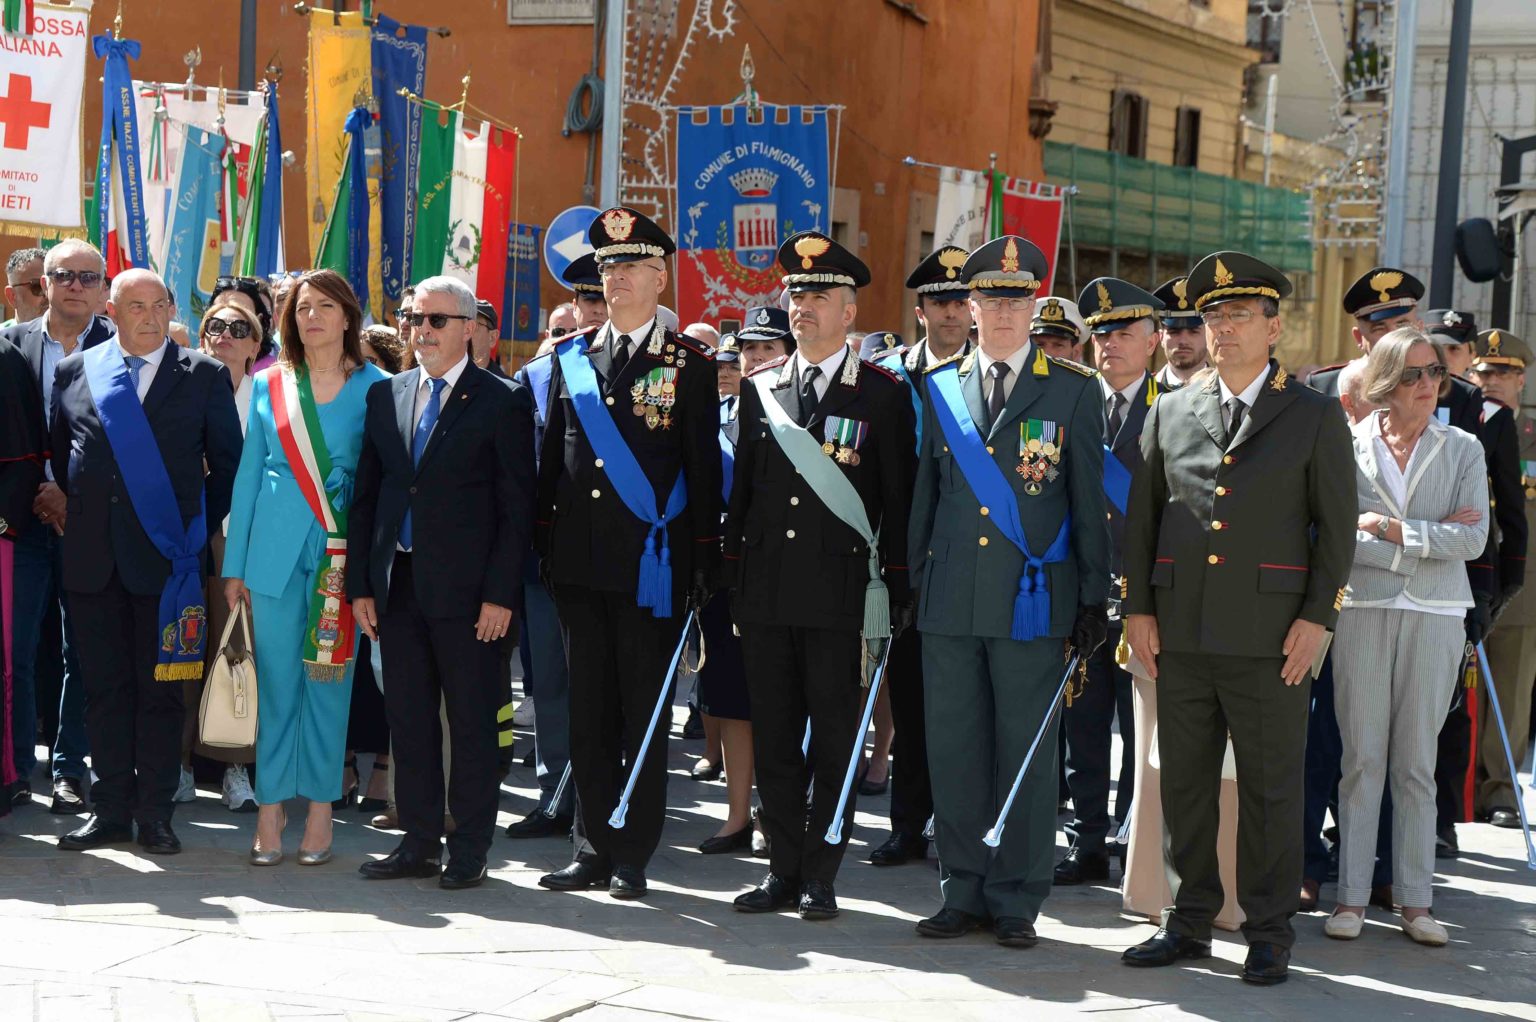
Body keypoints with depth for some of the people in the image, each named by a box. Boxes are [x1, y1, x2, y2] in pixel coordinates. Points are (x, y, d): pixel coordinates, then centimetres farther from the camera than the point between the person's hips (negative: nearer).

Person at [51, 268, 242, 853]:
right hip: (93, 557, 2)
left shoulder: (204, 376, 2)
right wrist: (75, 513, 10)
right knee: (104, 686, 7)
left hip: (166, 557, -2)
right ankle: (111, 810, 14)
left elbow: (228, 463, 5)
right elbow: (61, 457, 17)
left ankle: (154, 814, 10)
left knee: (159, 687, 2)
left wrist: (201, 527, 2)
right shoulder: (74, 372, 9)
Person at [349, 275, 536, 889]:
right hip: (398, 585, 5)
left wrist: (500, 595, -12)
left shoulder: (502, 401, -2)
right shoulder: (385, 395, 12)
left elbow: (516, 507, -6)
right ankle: (419, 842, 19)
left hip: (465, 588, -5)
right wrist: (360, 584, 6)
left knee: (472, 723, 2)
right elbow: (365, 496, 12)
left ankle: (469, 850, 10)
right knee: (408, 720, 9)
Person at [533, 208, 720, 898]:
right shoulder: (571, 358, 12)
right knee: (587, 713, 9)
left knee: (643, 716, 2)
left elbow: (703, 469, -2)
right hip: (579, 563, 4)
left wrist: (703, 564, -6)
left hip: (650, 566, -4)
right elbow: (552, 458, 14)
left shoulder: (690, 364, 0)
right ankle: (592, 849, 17)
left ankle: (632, 856, 10)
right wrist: (544, 545, 8)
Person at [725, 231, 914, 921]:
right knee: (773, 739, 8)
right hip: (765, 592, 4)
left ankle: (820, 876, 10)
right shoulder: (760, 388, 11)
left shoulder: (883, 394, -1)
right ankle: (783, 868, 18)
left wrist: (898, 593, -6)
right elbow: (741, 489, 14)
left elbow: (900, 501, -2)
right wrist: (732, 578, 9)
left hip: (842, 595, -4)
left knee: (835, 740, 2)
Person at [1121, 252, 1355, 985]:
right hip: (1180, 631, 3)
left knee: (1271, 787, 2)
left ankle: (1269, 933, 11)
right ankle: (1191, 921, 19)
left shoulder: (1315, 416, 4)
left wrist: (1317, 617, -7)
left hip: (1269, 634, -3)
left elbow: (1337, 526, 2)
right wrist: (1137, 607, 5)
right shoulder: (1170, 412, 12)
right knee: (1184, 782, 8)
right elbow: (1141, 516, 13)